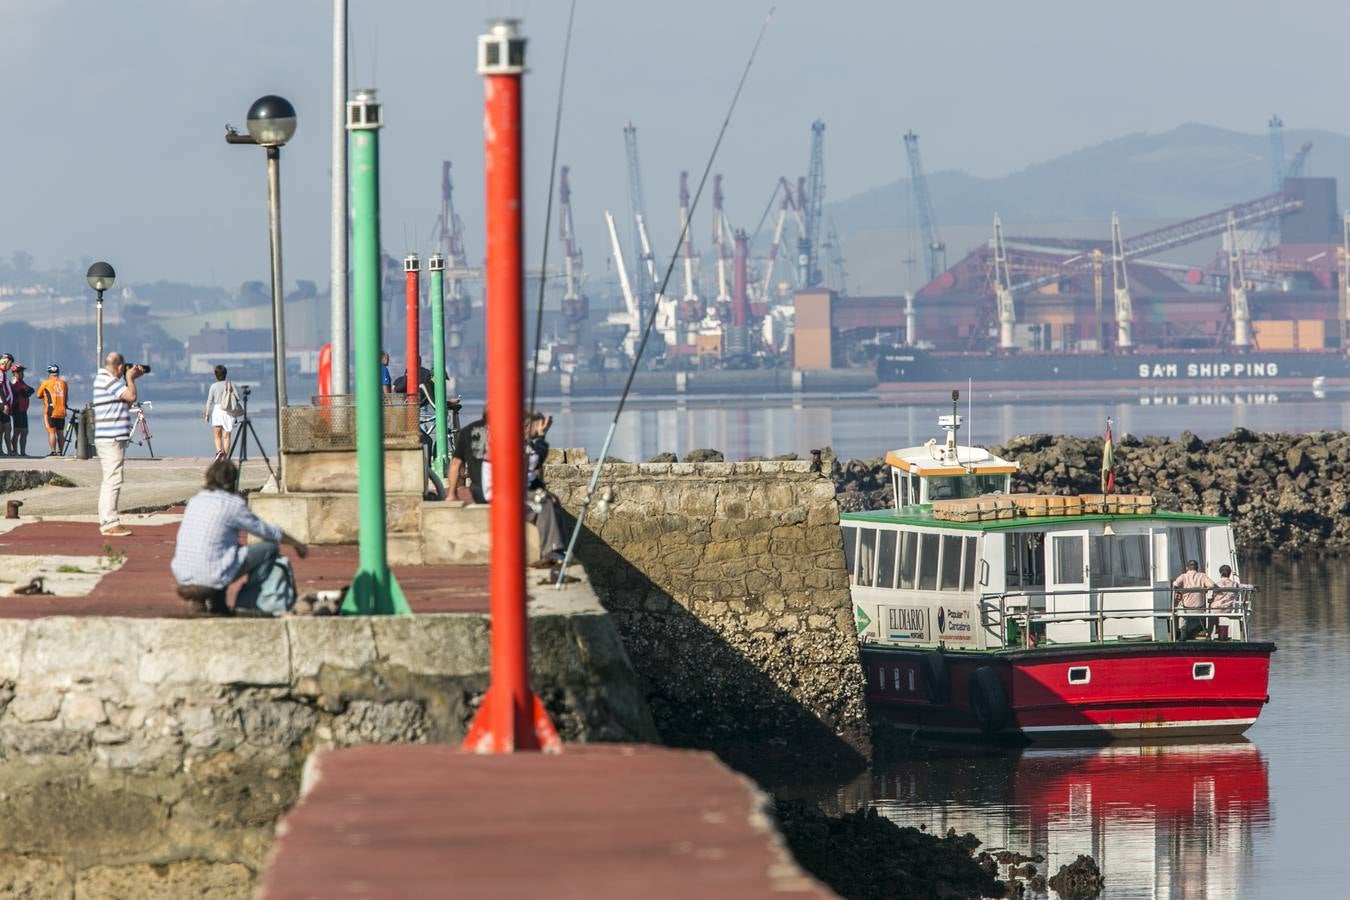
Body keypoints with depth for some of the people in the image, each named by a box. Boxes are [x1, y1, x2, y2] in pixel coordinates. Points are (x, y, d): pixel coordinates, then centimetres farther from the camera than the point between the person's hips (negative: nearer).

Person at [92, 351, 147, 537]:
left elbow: (127, 402, 22)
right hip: (112, 439, -11)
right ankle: (110, 523, -14)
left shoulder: (104, 378, 18)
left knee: (109, 480, 16)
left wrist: (131, 379, 17)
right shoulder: (108, 381, -14)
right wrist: (130, 378, -3)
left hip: (107, 438, 11)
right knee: (113, 480, -12)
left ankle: (105, 521, 21)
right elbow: (131, 396, -19)